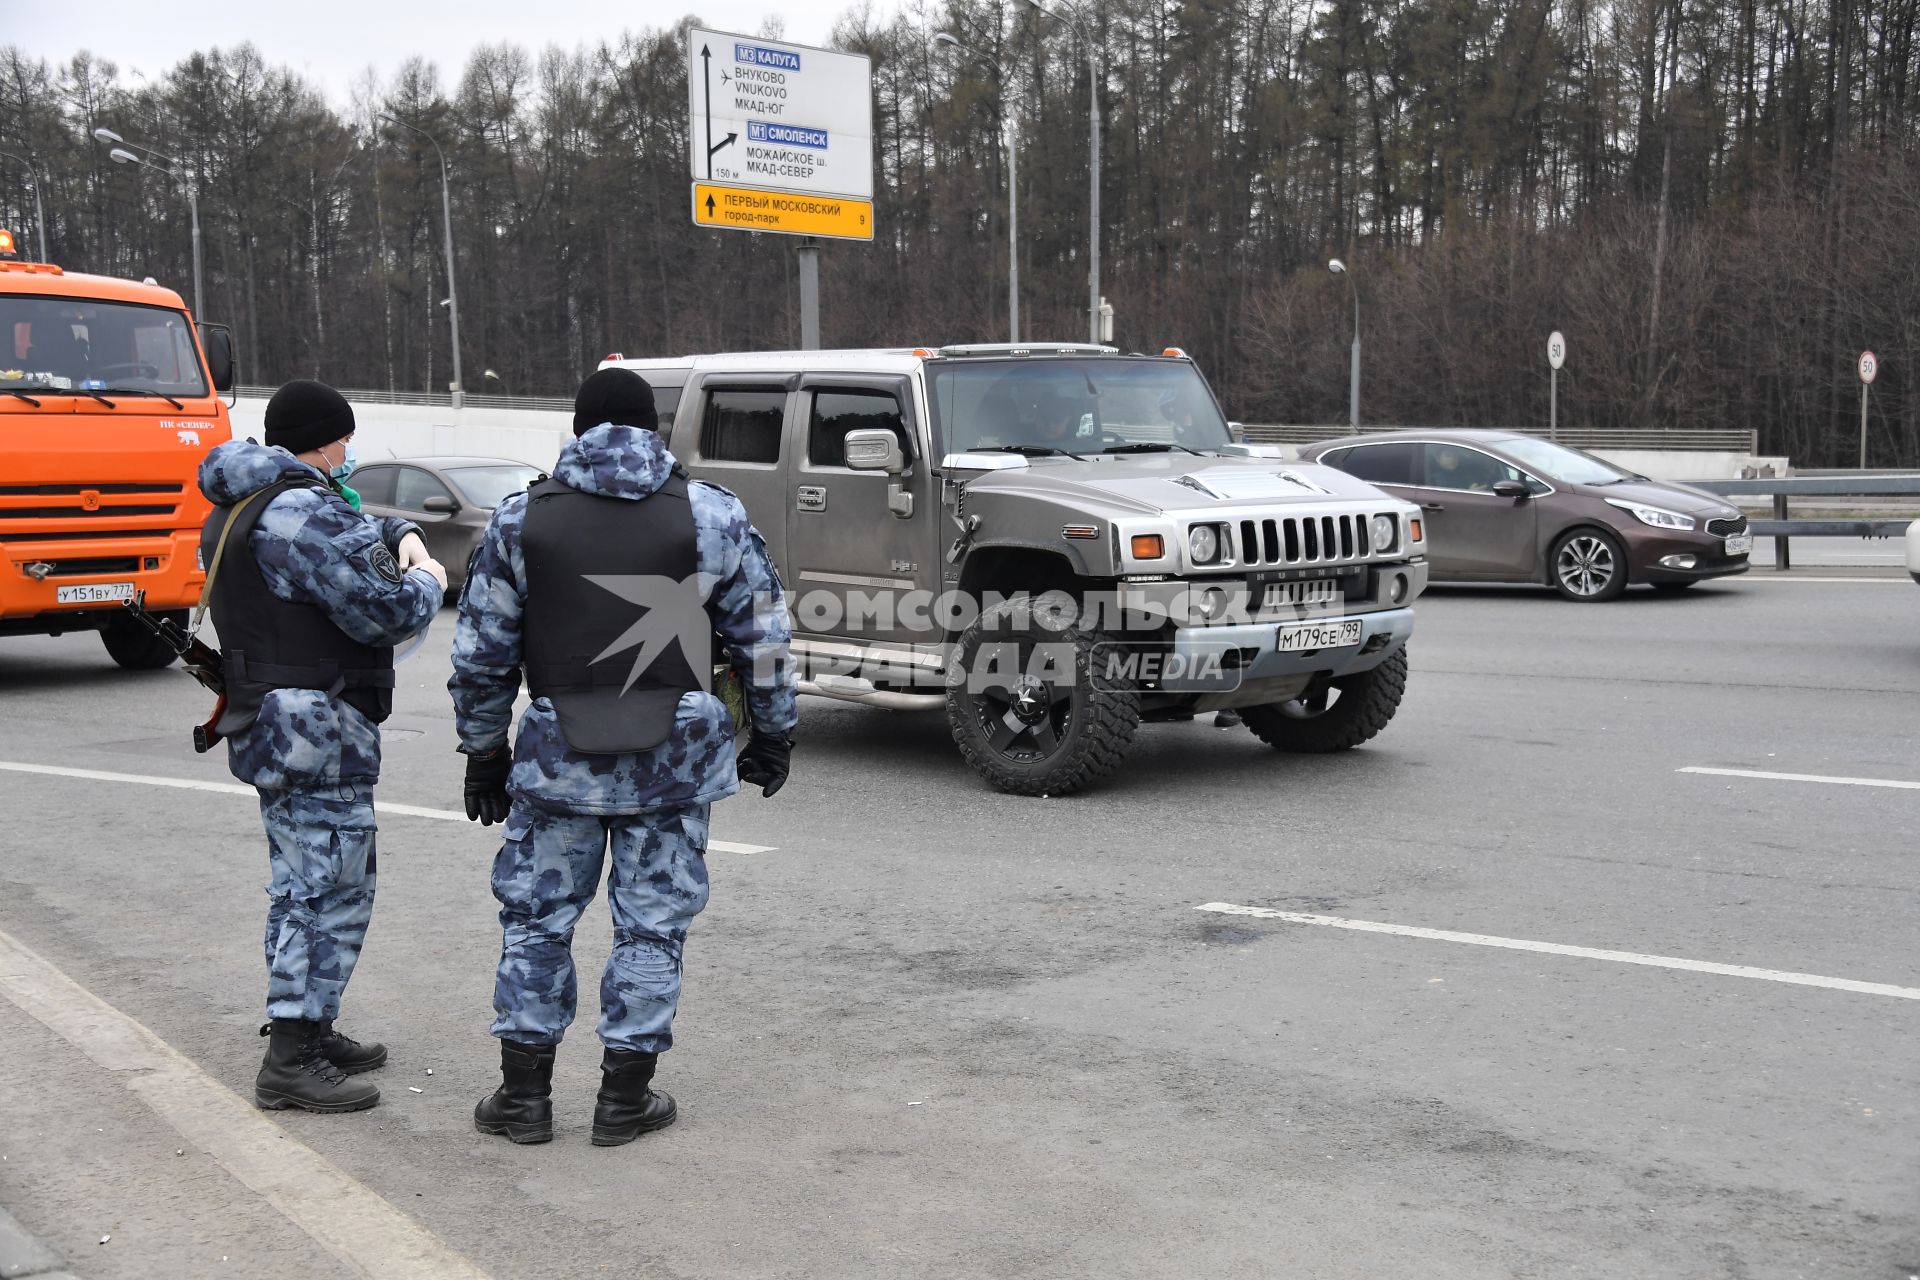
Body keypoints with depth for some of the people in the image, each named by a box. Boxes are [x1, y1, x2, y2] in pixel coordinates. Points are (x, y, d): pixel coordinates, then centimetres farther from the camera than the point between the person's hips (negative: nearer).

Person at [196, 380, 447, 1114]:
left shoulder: (245, 506, 15)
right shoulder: (303, 510, -19)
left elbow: (348, 533, 29)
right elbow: (382, 611, -21)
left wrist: (401, 536, 10)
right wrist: (427, 583, -1)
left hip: (271, 725, 11)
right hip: (317, 731, -11)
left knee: (304, 886, 19)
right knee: (330, 891, -7)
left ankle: (306, 1034, 29)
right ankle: (290, 1064, -5)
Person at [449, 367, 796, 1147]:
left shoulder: (522, 520, 2)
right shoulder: (712, 515, 0)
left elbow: (481, 656, 4)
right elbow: (762, 638, 3)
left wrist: (484, 752, 14)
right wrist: (773, 734, 14)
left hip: (559, 756, 1)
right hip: (675, 758, 0)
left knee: (536, 920, 13)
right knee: (652, 923, 8)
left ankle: (524, 1095, 18)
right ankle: (625, 1098, 14)